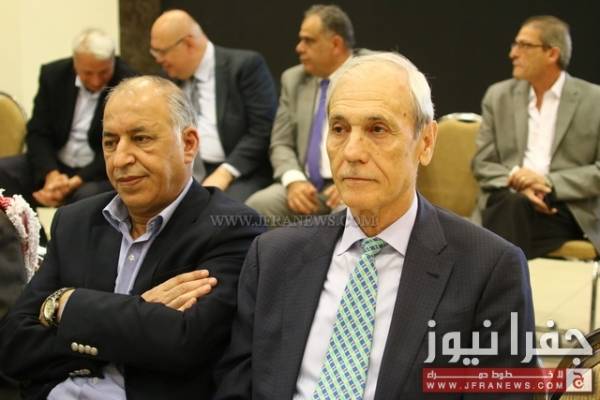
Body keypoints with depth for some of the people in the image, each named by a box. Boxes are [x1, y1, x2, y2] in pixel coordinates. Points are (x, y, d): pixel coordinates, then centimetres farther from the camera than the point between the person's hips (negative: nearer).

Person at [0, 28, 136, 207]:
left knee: (87, 194, -36)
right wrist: (51, 174, -21)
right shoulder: (53, 74, -2)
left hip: (98, 173, -4)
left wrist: (75, 182, -26)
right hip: (54, 164, 4)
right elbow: (37, 132, -1)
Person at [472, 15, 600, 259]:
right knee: (511, 203, -34)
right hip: (507, 202, 2)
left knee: (515, 209, -34)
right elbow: (482, 163, 11)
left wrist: (548, 182, -13)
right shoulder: (498, 96, 14)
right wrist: (519, 184, -9)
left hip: (568, 208, -2)